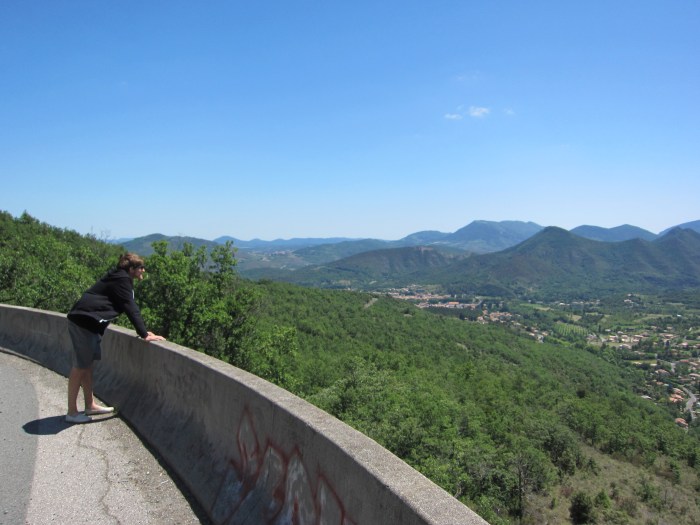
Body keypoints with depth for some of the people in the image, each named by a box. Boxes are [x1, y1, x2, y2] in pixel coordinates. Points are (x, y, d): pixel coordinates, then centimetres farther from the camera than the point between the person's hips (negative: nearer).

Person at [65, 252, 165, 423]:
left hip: (85, 321, 10)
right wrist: (144, 335, -18)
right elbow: (130, 308, -18)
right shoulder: (122, 280, -13)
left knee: (87, 364, 15)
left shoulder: (120, 278, 17)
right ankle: (72, 412, 4)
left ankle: (90, 406, 24)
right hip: (84, 321, -10)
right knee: (80, 366, -4)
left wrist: (143, 331, 16)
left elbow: (130, 307, 20)